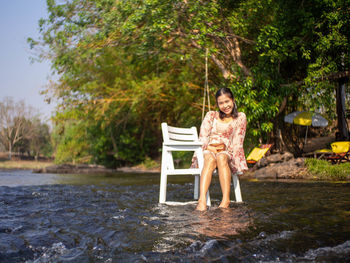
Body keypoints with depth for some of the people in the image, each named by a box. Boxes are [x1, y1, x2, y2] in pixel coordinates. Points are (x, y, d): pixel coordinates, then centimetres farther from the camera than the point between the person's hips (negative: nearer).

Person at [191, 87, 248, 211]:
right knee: (210, 159, -37)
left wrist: (225, 148, -11)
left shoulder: (240, 117, 12)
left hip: (227, 153, 0)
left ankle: (226, 200, -49)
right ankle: (202, 200, -56)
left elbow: (237, 143, 6)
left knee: (221, 158, -38)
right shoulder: (211, 115, 15)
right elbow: (202, 138, 5)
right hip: (207, 151, 0)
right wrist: (209, 147, -13)